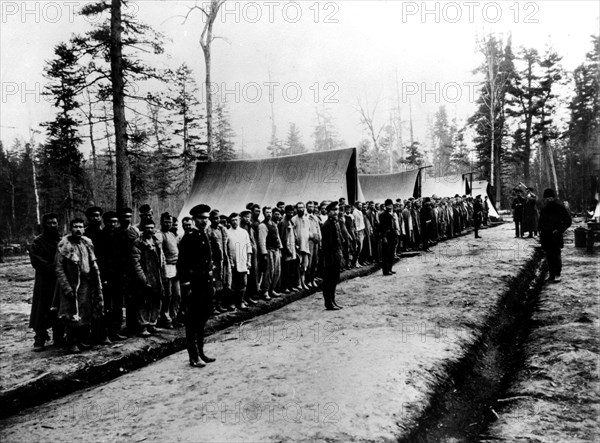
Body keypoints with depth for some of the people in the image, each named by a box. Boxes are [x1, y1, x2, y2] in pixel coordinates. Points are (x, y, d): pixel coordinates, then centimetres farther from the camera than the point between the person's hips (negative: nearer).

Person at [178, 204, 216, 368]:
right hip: (194, 283, -8)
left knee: (203, 318, 16)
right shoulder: (189, 237, -12)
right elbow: (182, 264, -15)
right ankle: (194, 356, 9)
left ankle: (200, 352, 28)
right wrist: (186, 285, -18)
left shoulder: (205, 236, 12)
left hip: (206, 282, 8)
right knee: (193, 320, 1)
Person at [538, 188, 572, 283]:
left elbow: (568, 221, -4)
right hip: (545, 237, 6)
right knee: (548, 256, 8)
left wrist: (559, 230, -11)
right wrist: (539, 229, 11)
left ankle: (557, 275, -1)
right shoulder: (544, 209, 12)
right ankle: (551, 274, 15)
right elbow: (541, 221, 27)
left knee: (556, 255, -7)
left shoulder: (559, 208, -5)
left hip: (555, 237, -5)